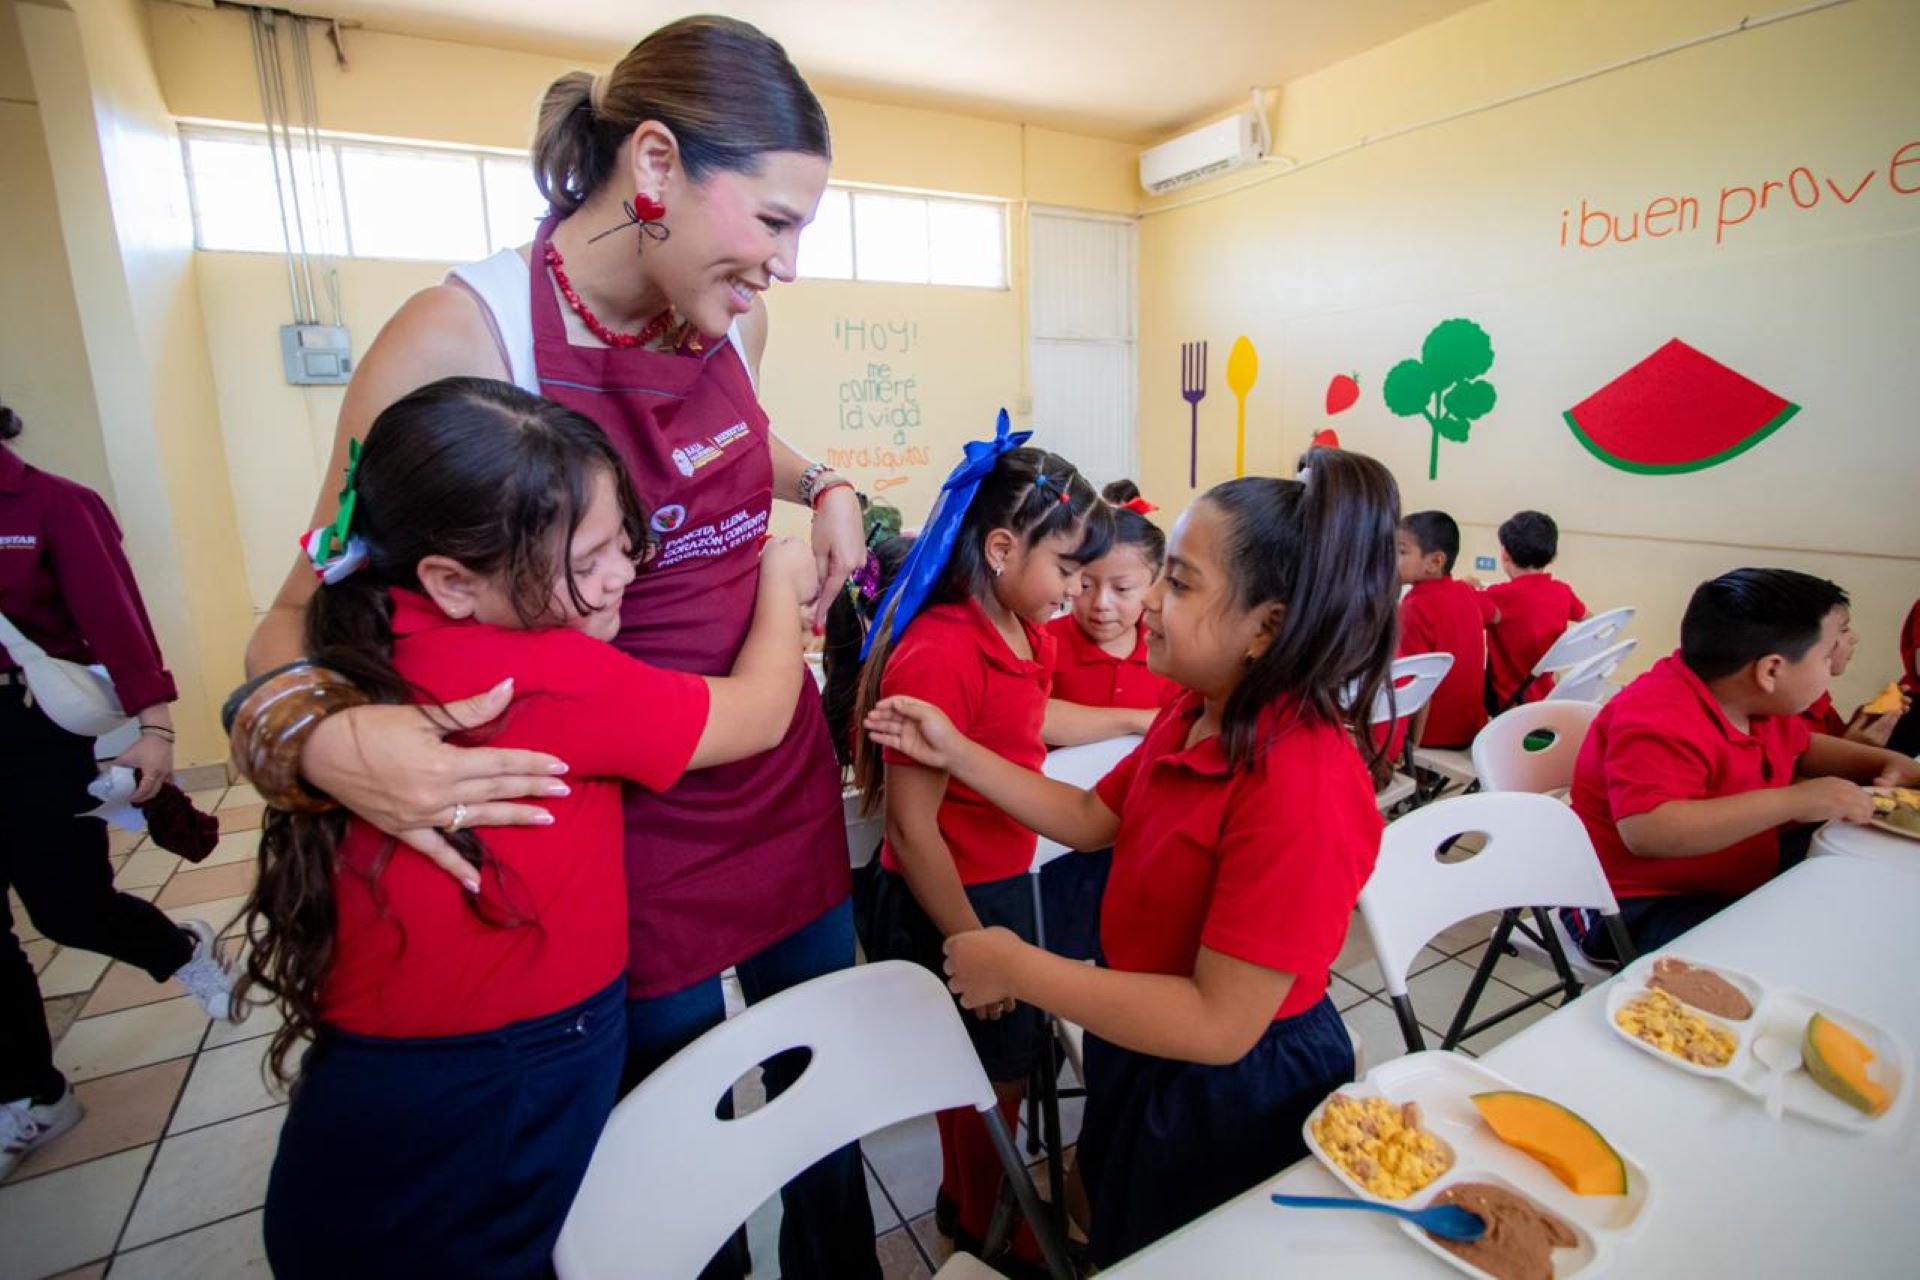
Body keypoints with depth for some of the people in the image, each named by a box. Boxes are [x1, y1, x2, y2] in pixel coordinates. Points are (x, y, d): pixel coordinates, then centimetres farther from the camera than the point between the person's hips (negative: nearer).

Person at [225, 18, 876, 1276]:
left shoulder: (732, 316, -1)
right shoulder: (457, 340, -17)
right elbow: (304, 614, -9)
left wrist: (826, 485, 5)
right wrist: (327, 735, -30)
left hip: (786, 782, 5)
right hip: (634, 827, -5)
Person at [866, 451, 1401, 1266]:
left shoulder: (1300, 787, -36)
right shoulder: (1197, 713, -8)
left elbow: (1218, 1026, -34)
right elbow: (1092, 818, 3)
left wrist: (1017, 969, -29)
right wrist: (954, 753, -3)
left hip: (1235, 1101, -7)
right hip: (1148, 1058, 8)